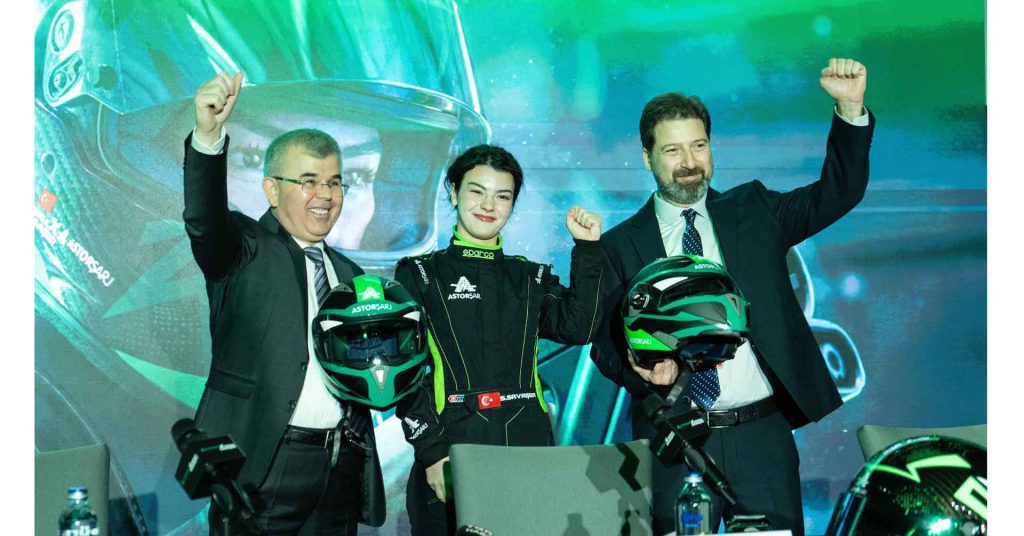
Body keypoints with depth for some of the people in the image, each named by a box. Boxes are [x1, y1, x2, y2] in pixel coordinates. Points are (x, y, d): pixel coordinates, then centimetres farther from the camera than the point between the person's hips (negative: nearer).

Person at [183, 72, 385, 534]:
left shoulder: (350, 276, 17)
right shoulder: (246, 250, 0)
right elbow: (204, 219, -22)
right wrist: (209, 135, -39)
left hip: (341, 467, 5)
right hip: (262, 466, -5)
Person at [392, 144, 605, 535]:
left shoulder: (531, 278, 15)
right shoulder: (419, 274, 6)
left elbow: (578, 329, -1)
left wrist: (587, 249, -4)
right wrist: (431, 452, -11)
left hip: (529, 447, 3)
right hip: (452, 451, -2)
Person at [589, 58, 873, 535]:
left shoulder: (753, 211, 10)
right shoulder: (620, 245, 6)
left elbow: (838, 192, 2)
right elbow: (605, 343, 5)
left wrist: (850, 108, -11)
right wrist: (640, 368, -16)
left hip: (762, 437, 1)